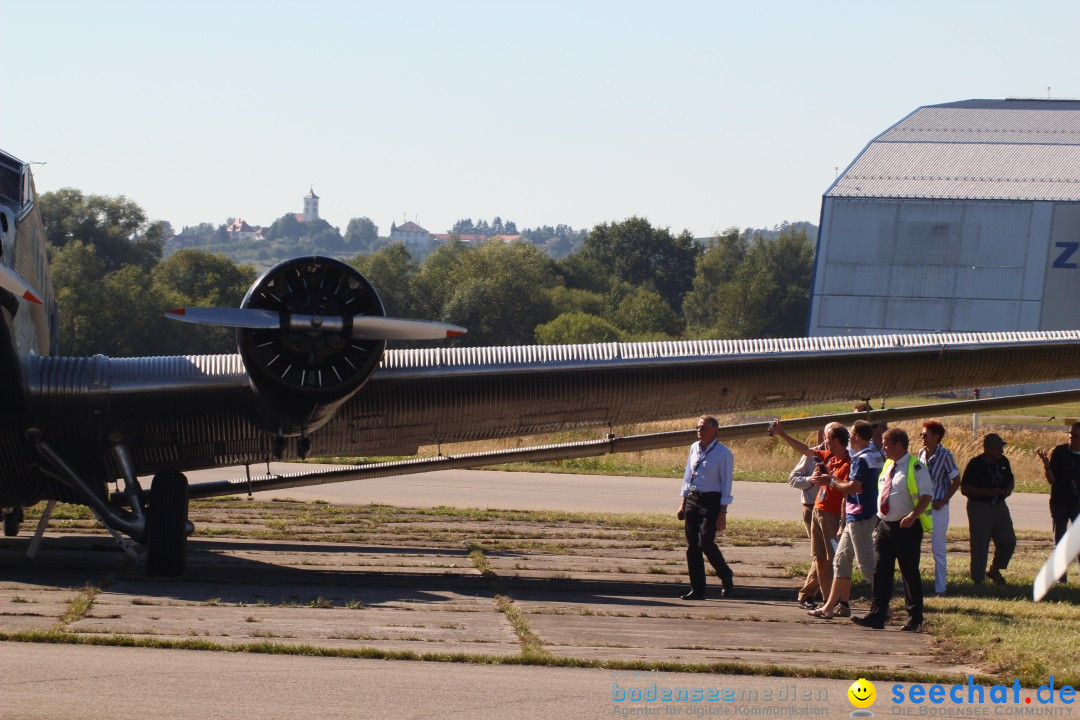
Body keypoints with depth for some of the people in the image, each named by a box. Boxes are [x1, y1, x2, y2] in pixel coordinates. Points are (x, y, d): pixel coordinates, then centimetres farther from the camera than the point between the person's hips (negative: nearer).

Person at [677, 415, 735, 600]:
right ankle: (697, 590, 8)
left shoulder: (723, 454, -7)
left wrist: (722, 513, -12)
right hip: (692, 500, 6)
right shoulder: (694, 448, 12)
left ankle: (727, 577, 8)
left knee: (705, 542, -16)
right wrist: (683, 503, 16)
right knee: (691, 546, 3)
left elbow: (726, 484, -8)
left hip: (711, 501, -6)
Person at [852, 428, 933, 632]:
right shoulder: (888, 466, 14)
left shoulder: (915, 467, -10)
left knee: (910, 573, 2)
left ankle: (915, 619, 10)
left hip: (906, 528, -7)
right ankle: (876, 616, 1)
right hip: (884, 525, 7)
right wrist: (879, 522, 18)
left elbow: (926, 495, -17)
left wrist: (913, 515, -29)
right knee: (881, 571, 1)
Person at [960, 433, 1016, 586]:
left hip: (999, 505, 6)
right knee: (980, 545, -3)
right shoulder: (975, 464, -13)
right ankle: (978, 579, 6)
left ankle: (994, 570, 27)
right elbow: (964, 489, -15)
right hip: (979, 507, -6)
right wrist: (987, 491, -24)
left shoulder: (1003, 462, 7)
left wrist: (1009, 488, -2)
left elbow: (1010, 479, 23)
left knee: (1008, 541, 5)